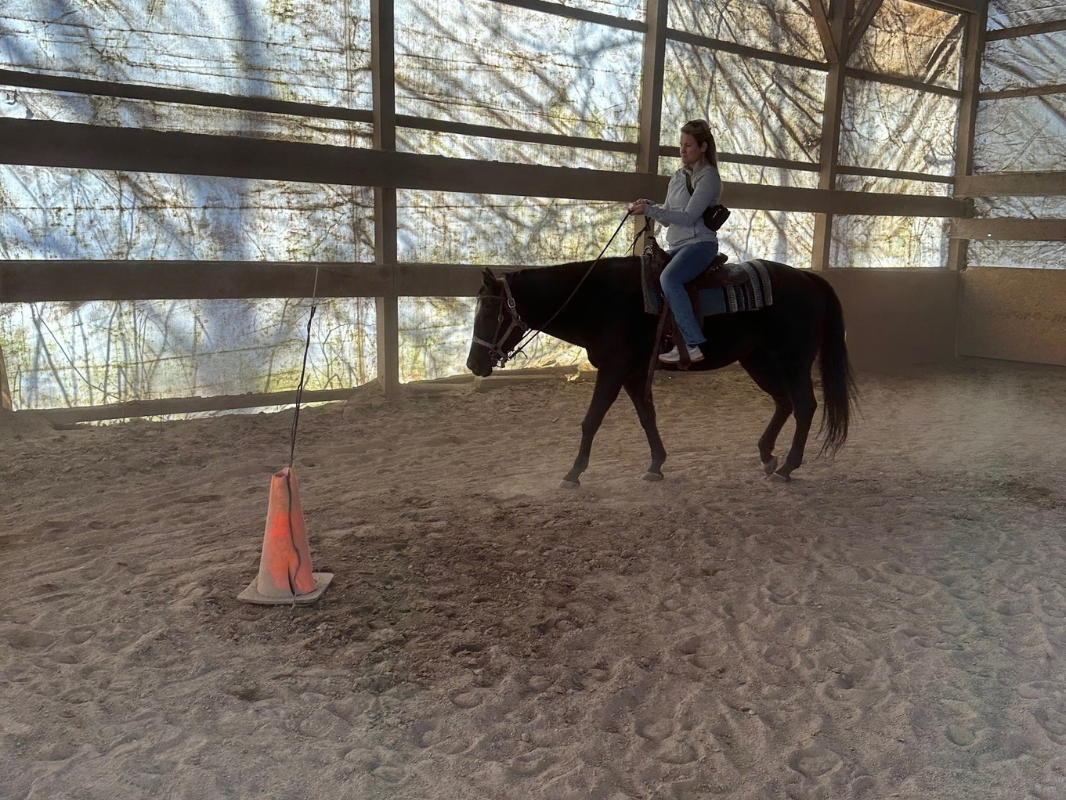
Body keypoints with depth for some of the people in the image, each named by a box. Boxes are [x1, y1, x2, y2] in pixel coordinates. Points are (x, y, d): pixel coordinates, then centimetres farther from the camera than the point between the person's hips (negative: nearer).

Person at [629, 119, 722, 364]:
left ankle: (692, 345, -35)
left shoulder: (708, 176, -7)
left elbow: (688, 217, -17)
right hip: (675, 245, 9)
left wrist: (650, 209, -19)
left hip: (699, 243, -9)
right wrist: (648, 207, -2)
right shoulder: (678, 176, 16)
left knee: (669, 277, -34)